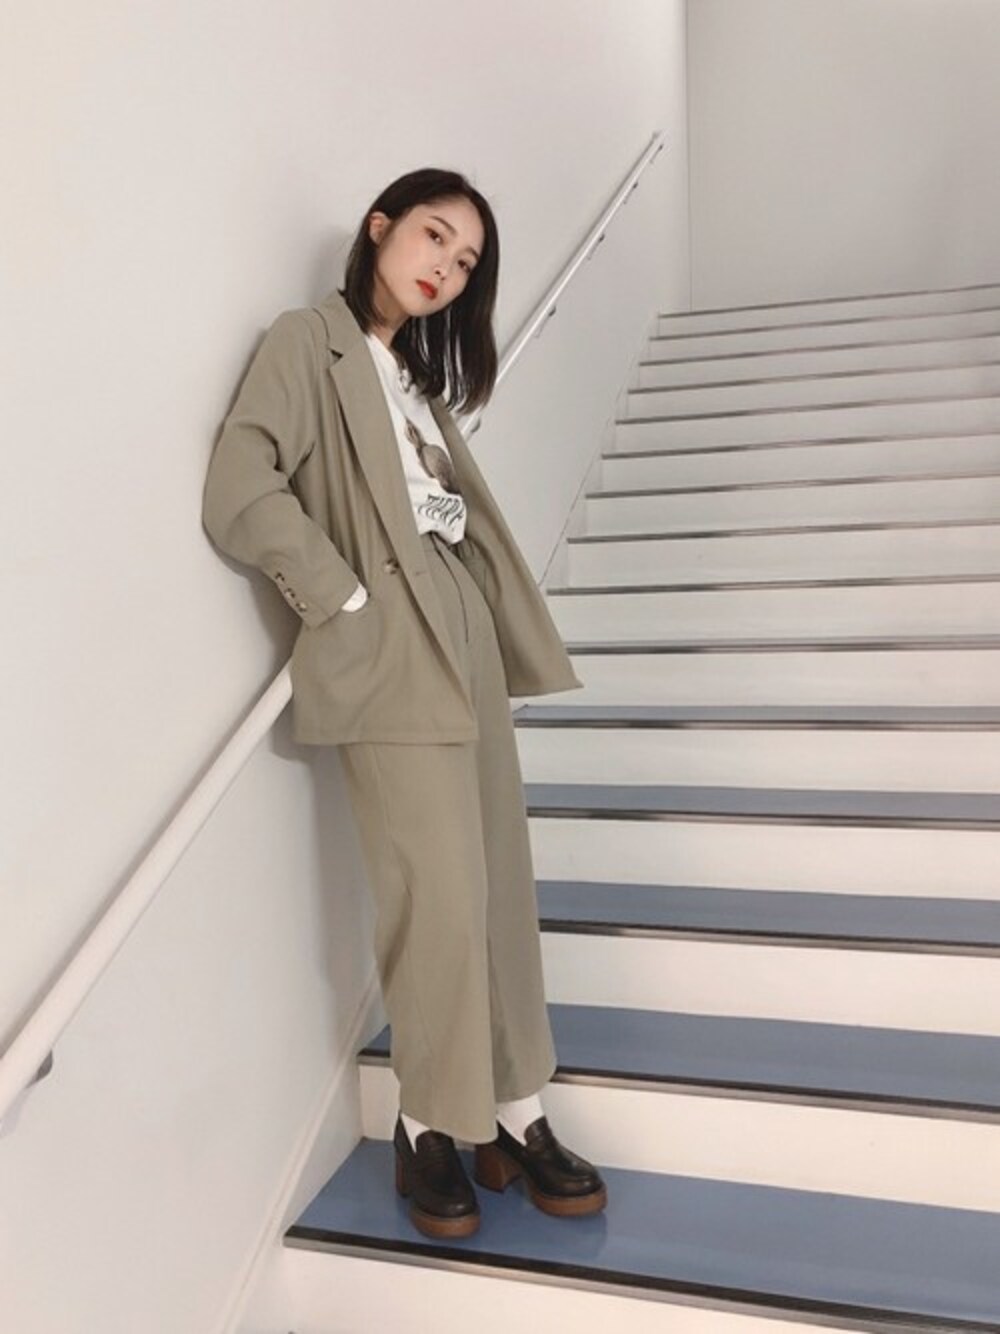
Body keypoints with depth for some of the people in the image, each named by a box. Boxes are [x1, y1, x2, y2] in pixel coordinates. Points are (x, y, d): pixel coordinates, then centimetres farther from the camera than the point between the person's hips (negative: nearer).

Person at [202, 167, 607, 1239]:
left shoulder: (413, 369, 22)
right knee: (439, 901, -3)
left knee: (501, 884, 8)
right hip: (394, 653, -7)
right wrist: (345, 603, -12)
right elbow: (240, 495, -15)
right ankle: (430, 1126, 18)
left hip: (467, 637, 8)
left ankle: (513, 1113, 21)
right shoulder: (307, 342, -2)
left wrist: (498, 630, 6)